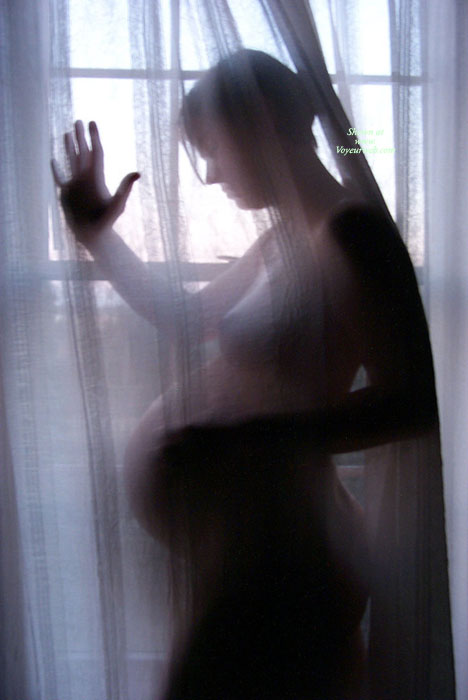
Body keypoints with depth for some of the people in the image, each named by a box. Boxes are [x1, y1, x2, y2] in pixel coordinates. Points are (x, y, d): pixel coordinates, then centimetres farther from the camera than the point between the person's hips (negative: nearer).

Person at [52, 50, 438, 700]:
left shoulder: (350, 232, -18)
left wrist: (252, 434, -30)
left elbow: (412, 400, -24)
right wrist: (97, 235, 17)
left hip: (271, 540, -9)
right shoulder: (284, 239, 10)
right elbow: (187, 317, 22)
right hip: (229, 533, 9)